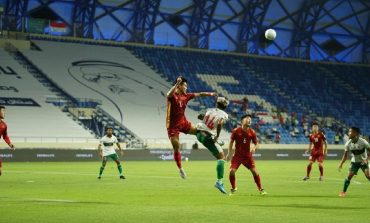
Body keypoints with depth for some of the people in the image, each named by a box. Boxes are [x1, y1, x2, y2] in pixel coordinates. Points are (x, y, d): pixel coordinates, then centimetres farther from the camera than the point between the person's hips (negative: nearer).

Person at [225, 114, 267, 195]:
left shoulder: (252, 132, -4)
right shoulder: (236, 131, -7)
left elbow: (257, 144, 2)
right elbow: (231, 141, 4)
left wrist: (254, 147, -22)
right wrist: (229, 153, 2)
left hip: (248, 156, 1)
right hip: (237, 155, -1)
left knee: (254, 171, -10)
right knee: (231, 171, -14)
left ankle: (261, 190, 4)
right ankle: (233, 188, 11)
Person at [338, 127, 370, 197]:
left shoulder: (363, 142, -24)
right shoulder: (348, 143, -14)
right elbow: (345, 154, -4)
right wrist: (341, 164, -12)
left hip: (363, 161, -2)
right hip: (354, 162, 2)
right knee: (349, 176, -8)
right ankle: (343, 191, 1)